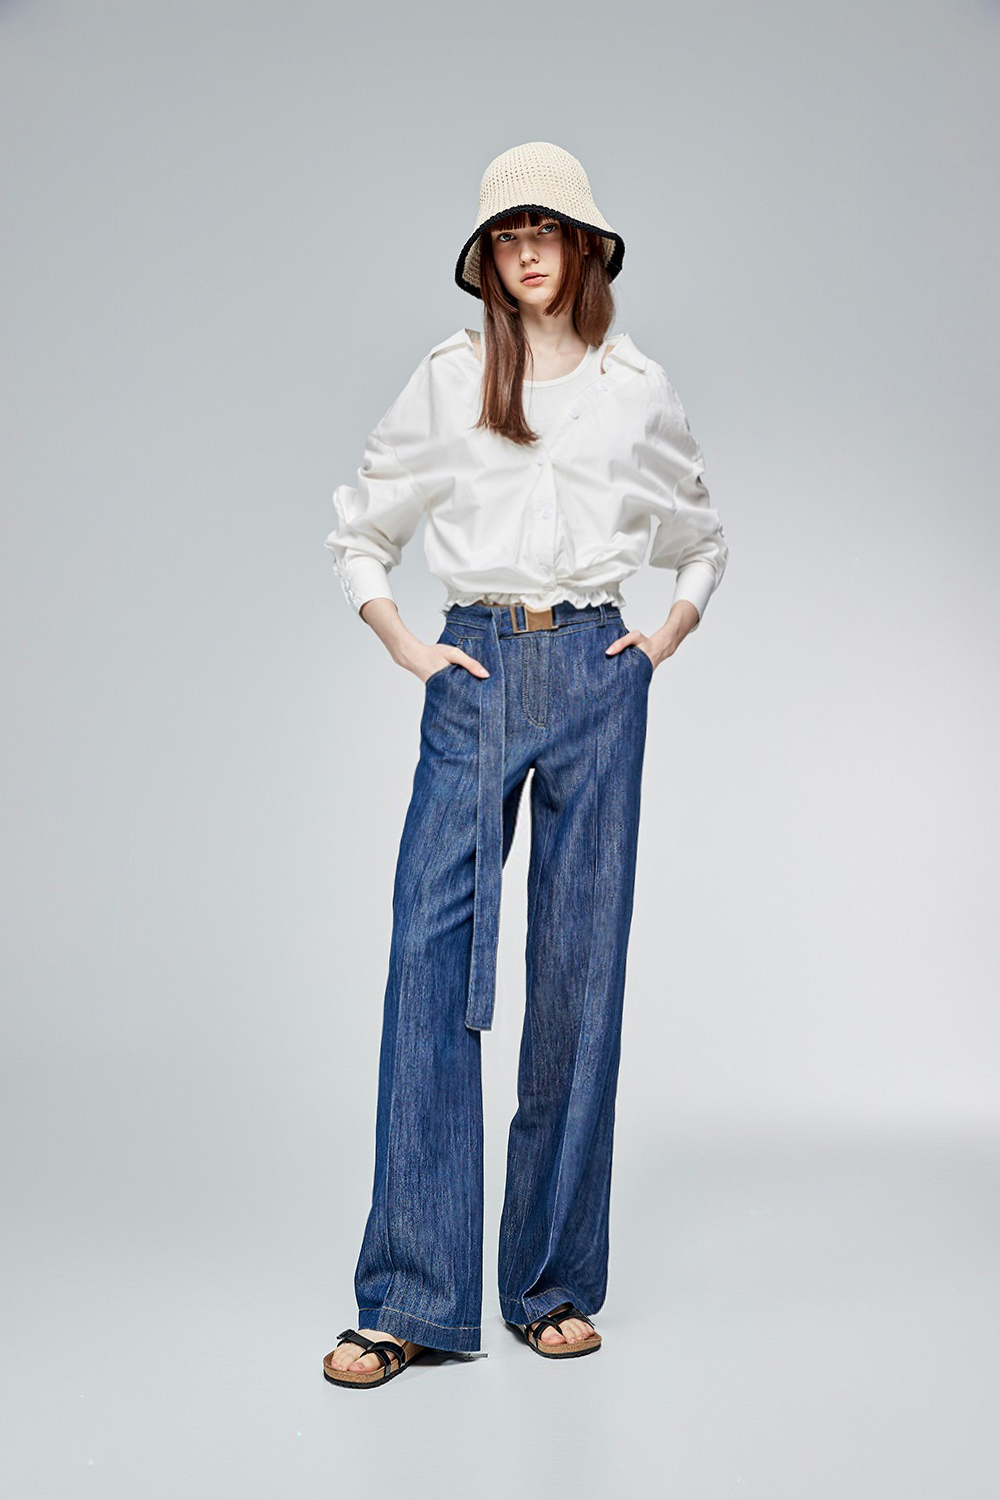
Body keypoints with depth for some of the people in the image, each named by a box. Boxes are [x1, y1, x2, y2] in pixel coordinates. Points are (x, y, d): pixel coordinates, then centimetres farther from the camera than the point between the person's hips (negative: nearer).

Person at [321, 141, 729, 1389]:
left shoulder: (639, 389, 11)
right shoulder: (448, 379, 8)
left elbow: (703, 547, 23)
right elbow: (358, 531, 15)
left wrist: (660, 646, 9)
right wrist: (403, 645, 3)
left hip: (595, 677, 1)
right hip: (475, 674, 0)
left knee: (579, 970, 2)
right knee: (431, 965, -8)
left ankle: (556, 1282, 13)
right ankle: (411, 1298, -1)